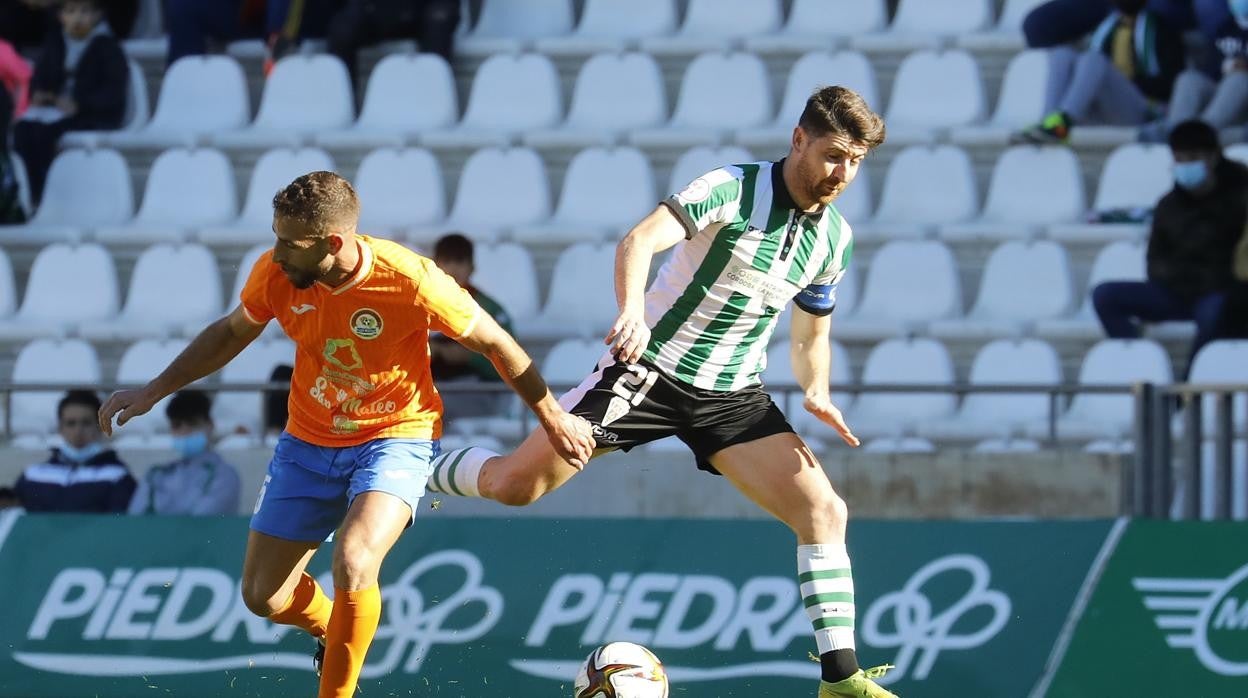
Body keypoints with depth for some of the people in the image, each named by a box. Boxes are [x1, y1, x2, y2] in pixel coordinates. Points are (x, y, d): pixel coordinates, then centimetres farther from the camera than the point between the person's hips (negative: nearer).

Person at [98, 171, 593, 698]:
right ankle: (330, 631, 40)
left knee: (353, 564, -30)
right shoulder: (274, 275, -15)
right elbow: (231, 333, 9)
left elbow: (495, 343, -10)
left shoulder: (410, 280, -26)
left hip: (395, 440, -5)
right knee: (263, 596, 4)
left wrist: (553, 418, 0)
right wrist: (153, 392, 8)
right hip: (309, 442, 5)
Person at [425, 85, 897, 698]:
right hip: (650, 367, -5)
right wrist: (632, 312, -48)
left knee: (824, 511, -11)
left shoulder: (835, 239, 5)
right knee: (512, 485, -10)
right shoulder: (732, 189, -15)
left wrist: (816, 393, -2)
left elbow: (811, 335, 19)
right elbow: (638, 242, -28)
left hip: (733, 395, 5)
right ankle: (421, 474, 23)